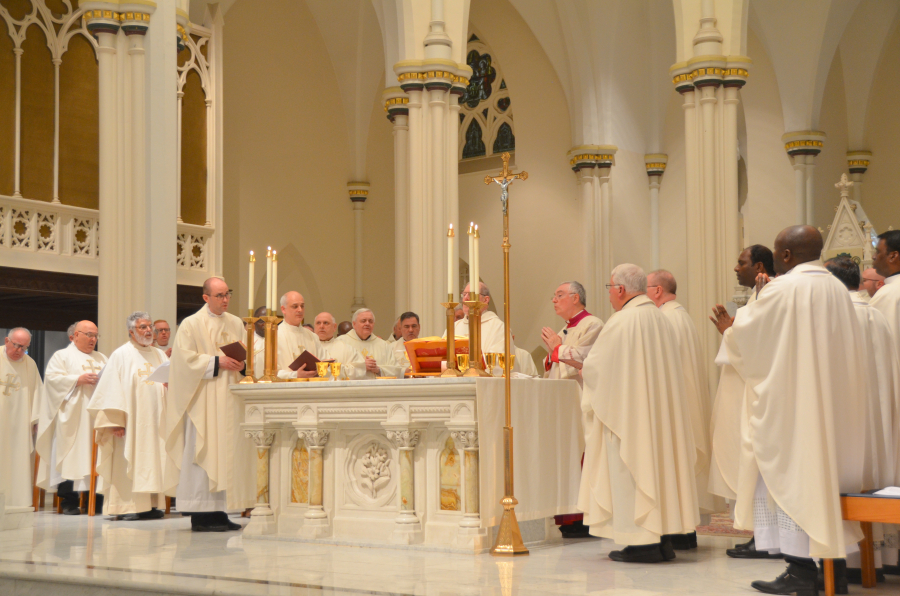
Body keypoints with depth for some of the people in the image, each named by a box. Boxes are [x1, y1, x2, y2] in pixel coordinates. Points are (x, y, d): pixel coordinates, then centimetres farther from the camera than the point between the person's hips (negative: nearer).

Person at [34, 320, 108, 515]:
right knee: (71, 454, -9)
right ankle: (69, 502, -6)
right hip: (72, 416, -5)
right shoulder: (62, 356, 8)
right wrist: (79, 379, -14)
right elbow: (52, 377, -5)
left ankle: (96, 501, -1)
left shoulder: (102, 359, 23)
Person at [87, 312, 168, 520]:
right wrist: (115, 421, -13)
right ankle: (129, 506, -6)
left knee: (153, 458, 2)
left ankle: (151, 504, 4)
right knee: (130, 460, -7)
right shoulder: (121, 355, 2)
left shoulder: (160, 355, 18)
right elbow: (112, 389, -4)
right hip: (132, 420, -5)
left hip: (155, 419, 5)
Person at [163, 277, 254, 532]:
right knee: (203, 451, -8)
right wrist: (217, 362, -16)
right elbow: (185, 358, -9)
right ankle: (200, 516, -6)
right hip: (203, 399, -6)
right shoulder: (191, 325, -1)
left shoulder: (236, 324, 16)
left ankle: (219, 512, 9)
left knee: (229, 451, 3)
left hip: (230, 398, 6)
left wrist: (241, 364, -5)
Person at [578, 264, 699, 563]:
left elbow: (595, 367, -13)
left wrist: (583, 369, 12)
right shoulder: (660, 319, 8)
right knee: (657, 464, 12)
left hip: (626, 412, -8)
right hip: (659, 412, 8)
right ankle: (662, 537, 15)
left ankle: (642, 542, -1)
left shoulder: (621, 322, -16)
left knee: (629, 471, -2)